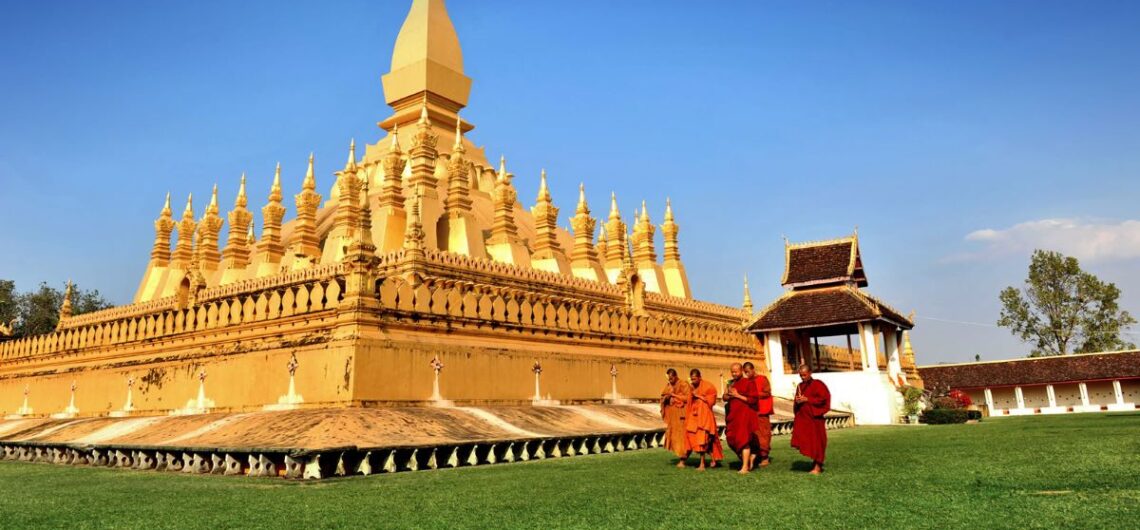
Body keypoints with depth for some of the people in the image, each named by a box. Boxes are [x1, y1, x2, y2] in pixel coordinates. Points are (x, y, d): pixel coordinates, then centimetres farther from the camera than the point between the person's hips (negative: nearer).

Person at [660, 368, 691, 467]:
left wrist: (674, 395, -17)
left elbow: (688, 397, -16)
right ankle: (681, 457, 20)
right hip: (671, 415, 7)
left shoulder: (684, 385, -8)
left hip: (681, 415, -7)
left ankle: (682, 460, -6)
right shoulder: (668, 386, 11)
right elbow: (663, 397, 13)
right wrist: (666, 398, -10)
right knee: (673, 436, 8)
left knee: (681, 436, -8)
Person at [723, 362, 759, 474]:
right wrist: (726, 396, -2)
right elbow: (726, 398, 23)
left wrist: (738, 395, -15)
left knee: (743, 439, -12)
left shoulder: (748, 383, -5)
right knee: (732, 439, 7)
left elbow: (753, 400, -11)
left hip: (744, 414, -7)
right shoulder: (731, 383, 15)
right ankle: (749, 457, 28)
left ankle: (745, 466, -9)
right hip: (733, 415, 7)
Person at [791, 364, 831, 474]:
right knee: (806, 442, 4)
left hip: (814, 417, -6)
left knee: (816, 441, -1)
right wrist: (797, 401, -4)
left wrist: (807, 399, -17)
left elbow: (823, 399, -14)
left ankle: (817, 466, 4)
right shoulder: (800, 386, 14)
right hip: (802, 417, 6)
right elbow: (796, 402, 20)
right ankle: (815, 461, 18)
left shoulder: (817, 384, -5)